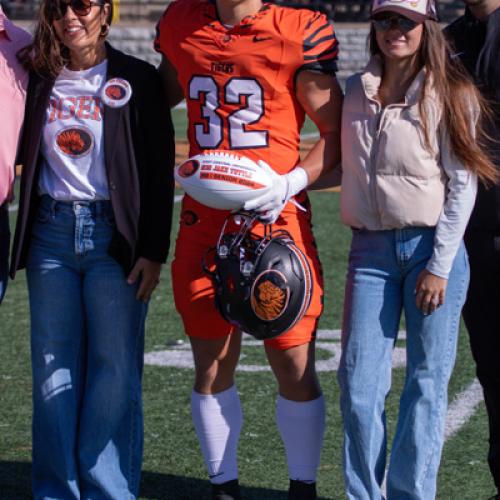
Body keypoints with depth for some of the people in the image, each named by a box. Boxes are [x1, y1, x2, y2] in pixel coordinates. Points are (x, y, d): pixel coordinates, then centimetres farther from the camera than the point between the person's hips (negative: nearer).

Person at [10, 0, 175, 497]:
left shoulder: (137, 80, 1)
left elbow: (159, 172, -3)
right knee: (53, 369, 4)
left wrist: (153, 251, -8)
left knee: (115, 369, -3)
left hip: (114, 233, -3)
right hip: (51, 232, 3)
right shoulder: (38, 78, 11)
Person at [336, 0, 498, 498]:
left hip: (433, 248, -3)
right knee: (358, 386, -2)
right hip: (370, 251, 3)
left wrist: (439, 266, -10)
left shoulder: (450, 95, -2)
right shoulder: (354, 92, 9)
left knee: (426, 385, 0)